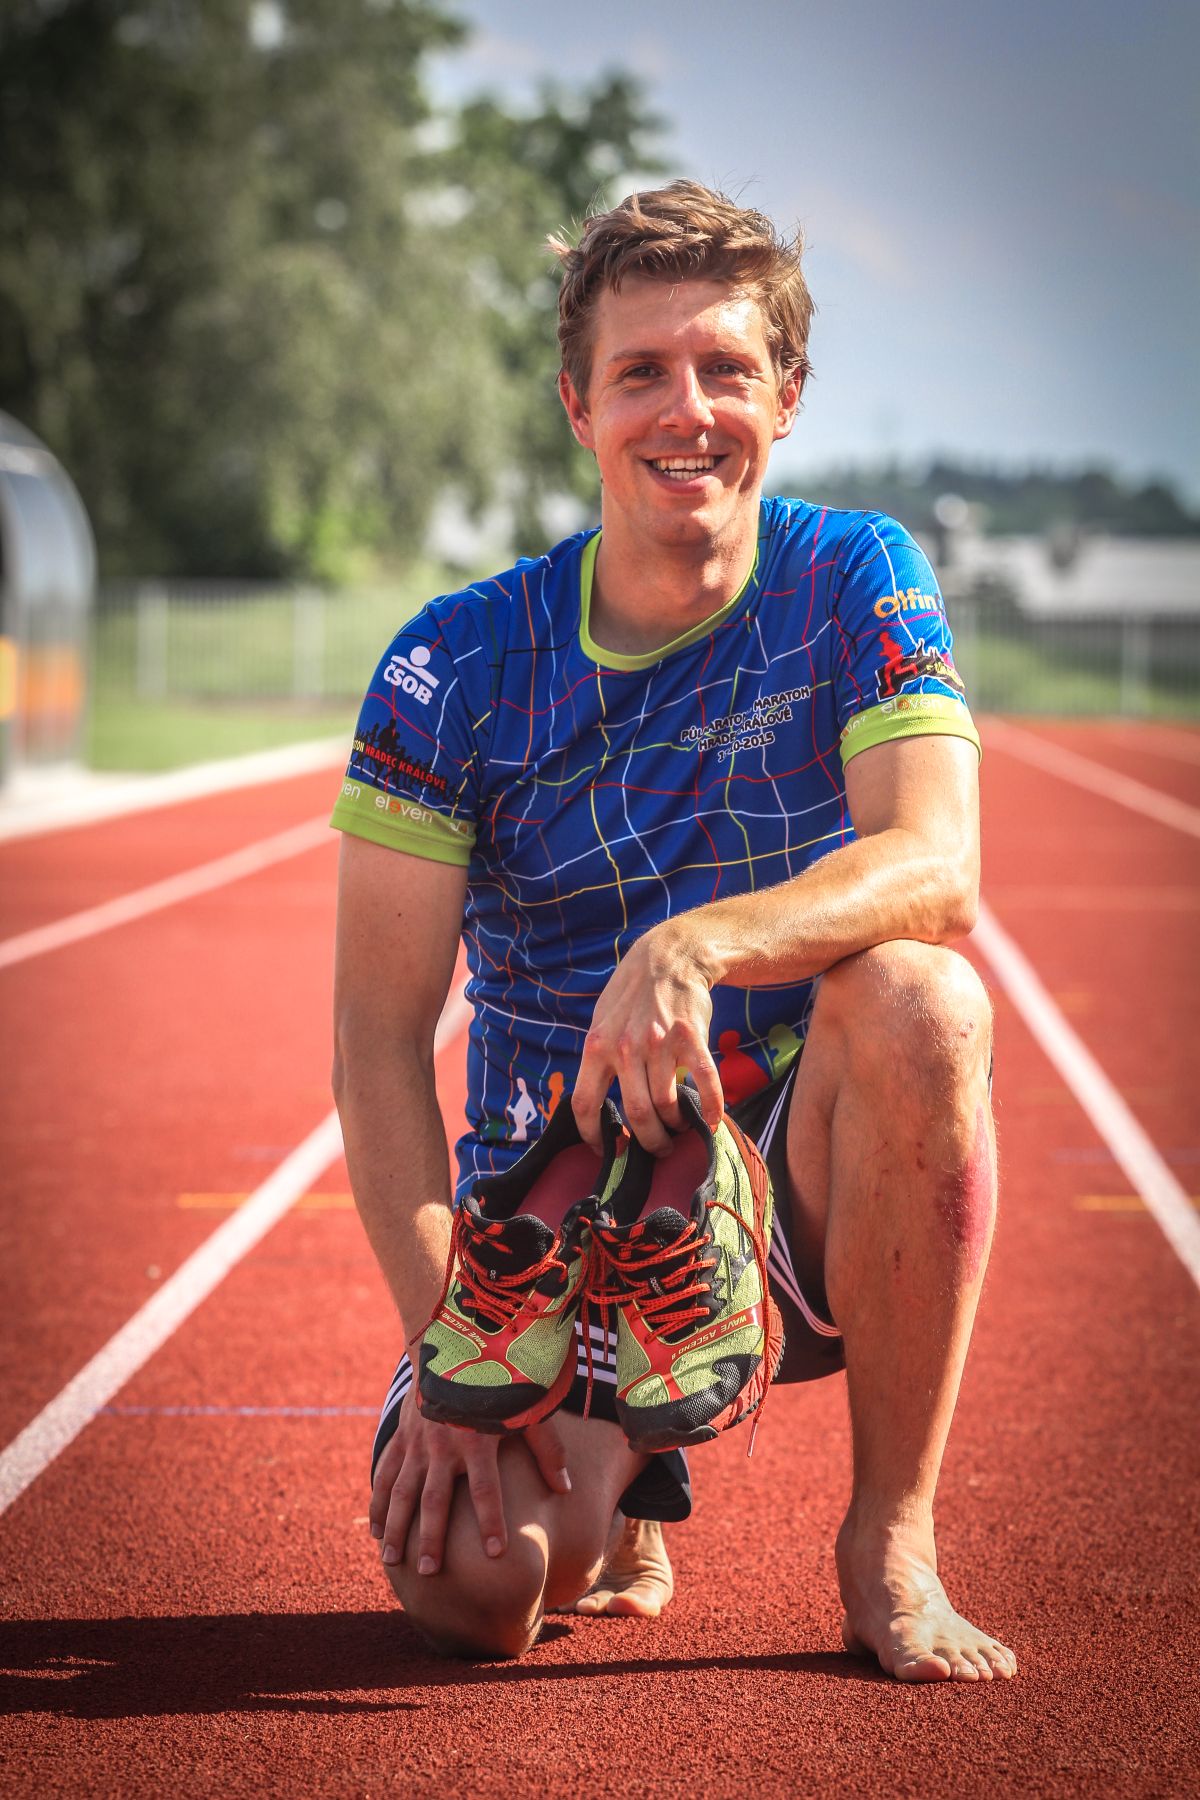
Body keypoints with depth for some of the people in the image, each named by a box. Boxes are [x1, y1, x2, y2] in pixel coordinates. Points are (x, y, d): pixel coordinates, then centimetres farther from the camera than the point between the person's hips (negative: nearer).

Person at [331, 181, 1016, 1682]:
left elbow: (935, 865, -22)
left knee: (914, 993, -34)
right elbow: (378, 1036, -8)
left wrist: (694, 948, -42)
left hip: (807, 1202, 0)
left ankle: (891, 1540, -17)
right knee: (476, 1586, -25)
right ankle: (619, 1488, 15)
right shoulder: (458, 665, -5)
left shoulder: (855, 584, -5)